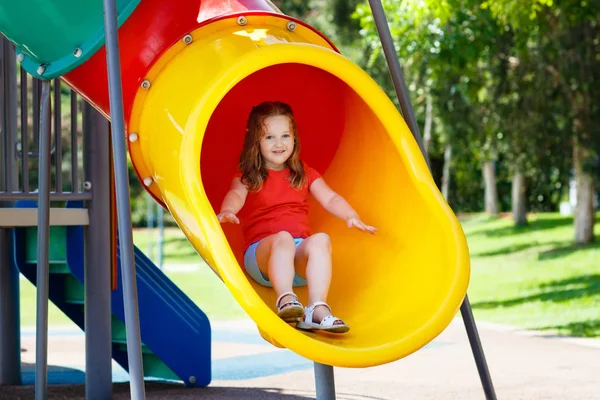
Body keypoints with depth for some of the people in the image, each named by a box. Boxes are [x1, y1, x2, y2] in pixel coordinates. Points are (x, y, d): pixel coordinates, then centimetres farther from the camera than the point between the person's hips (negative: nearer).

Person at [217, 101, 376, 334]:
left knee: (320, 239, -31)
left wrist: (351, 216, -13)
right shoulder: (247, 177, 10)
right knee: (283, 238, -36)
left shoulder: (305, 175, 19)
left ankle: (317, 310, -45)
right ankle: (285, 300, -54)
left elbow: (330, 198, 7)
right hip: (262, 252, -2)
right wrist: (227, 211, -36)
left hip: (300, 256, 2)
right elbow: (236, 195, -12)